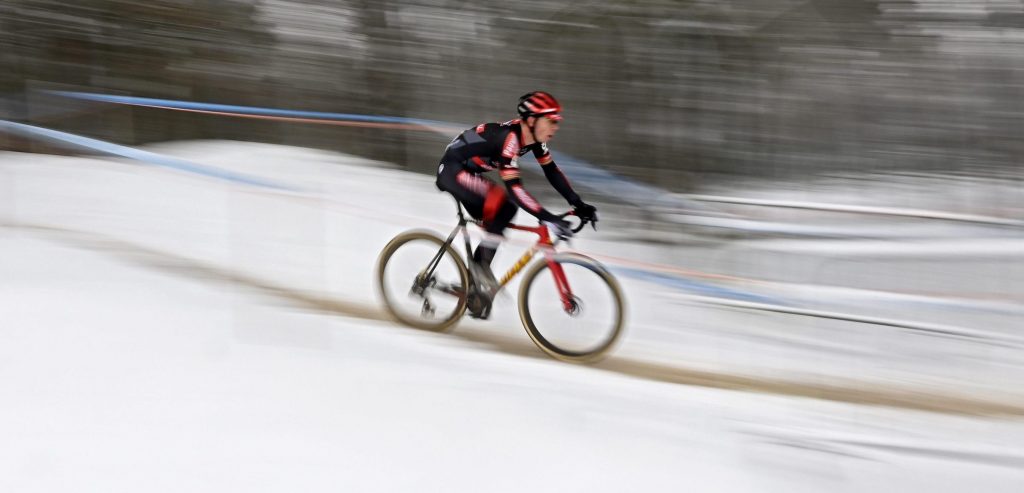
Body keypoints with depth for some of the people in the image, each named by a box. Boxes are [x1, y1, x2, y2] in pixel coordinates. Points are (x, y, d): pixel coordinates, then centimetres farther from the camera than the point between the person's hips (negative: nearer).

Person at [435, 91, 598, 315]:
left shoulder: (534, 137, -4)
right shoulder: (508, 137, -31)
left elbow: (552, 171, 4)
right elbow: (513, 187, -36)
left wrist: (578, 204, -5)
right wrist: (548, 218, -41)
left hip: (468, 172, 10)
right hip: (451, 169, -10)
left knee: (502, 216, 5)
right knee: (501, 199, -28)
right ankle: (480, 263, -16)